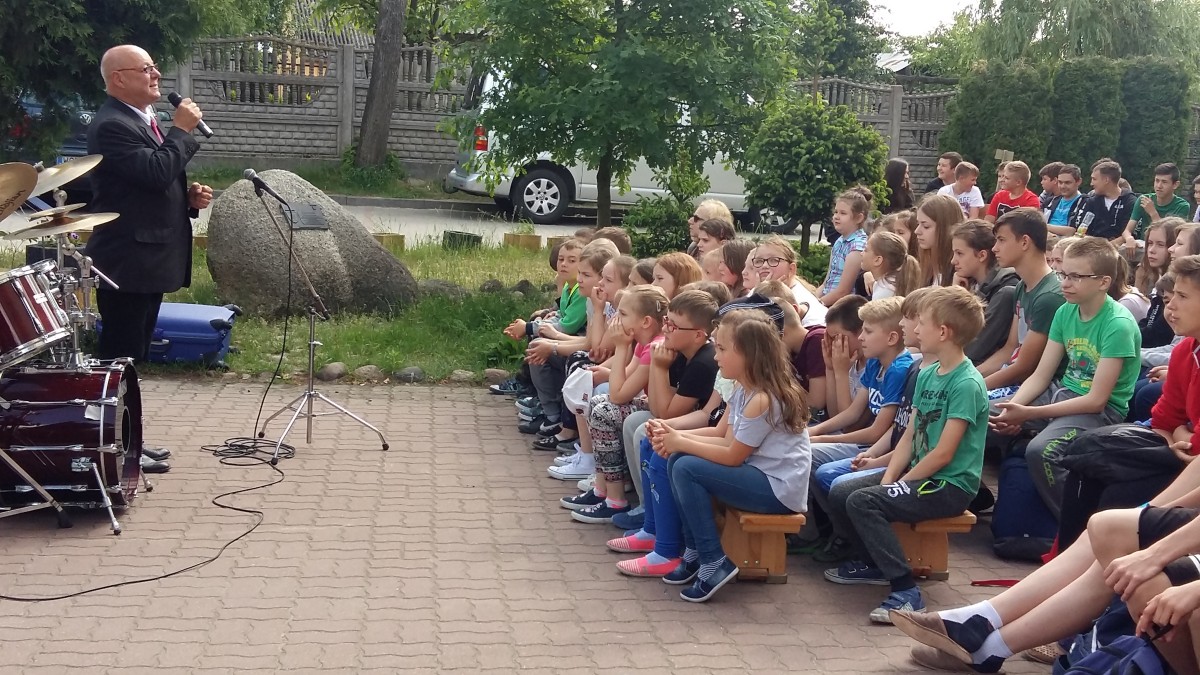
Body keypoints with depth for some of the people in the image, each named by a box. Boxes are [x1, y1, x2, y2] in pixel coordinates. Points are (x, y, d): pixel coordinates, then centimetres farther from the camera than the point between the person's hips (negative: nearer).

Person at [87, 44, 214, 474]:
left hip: (151, 258, 10)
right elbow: (157, 171, -28)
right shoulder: (111, 126, -16)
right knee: (121, 356, -3)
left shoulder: (145, 121, 16)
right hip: (126, 261, -10)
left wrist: (189, 196, 6)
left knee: (133, 354, 16)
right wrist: (182, 130, -15)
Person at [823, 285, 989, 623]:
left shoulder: (967, 383, -18)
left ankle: (905, 592, -23)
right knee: (839, 493, 2)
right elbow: (909, 436, 9)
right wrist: (888, 479, -4)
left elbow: (943, 454, -20)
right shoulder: (927, 374, 10)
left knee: (862, 502, -25)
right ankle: (873, 563, 21)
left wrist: (900, 484, -14)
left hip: (951, 484, -9)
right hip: (918, 473, 9)